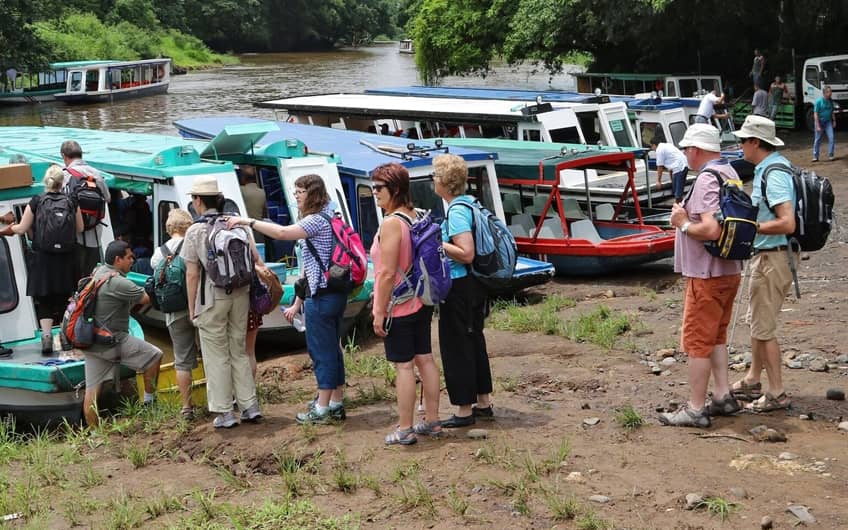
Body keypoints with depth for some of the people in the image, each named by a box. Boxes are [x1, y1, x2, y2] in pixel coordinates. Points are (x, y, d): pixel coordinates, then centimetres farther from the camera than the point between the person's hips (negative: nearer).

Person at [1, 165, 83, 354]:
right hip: (65, 259, 2)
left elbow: (22, 228, -3)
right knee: (64, 299, 12)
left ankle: (46, 335, -9)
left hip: (42, 258, -1)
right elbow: (80, 228, 5)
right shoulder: (71, 202, -1)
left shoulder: (36, 202, -6)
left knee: (44, 301, 4)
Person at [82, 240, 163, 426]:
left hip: (91, 341, 9)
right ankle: (149, 401, 9)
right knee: (154, 355, 2)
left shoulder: (98, 272, 10)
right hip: (112, 340, -9)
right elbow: (147, 298, -15)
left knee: (91, 390, 8)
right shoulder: (118, 283, -18)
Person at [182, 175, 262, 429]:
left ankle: (223, 412, 6)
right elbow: (255, 261, 7)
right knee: (239, 351, 16)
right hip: (240, 294, 5)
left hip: (212, 297, -4)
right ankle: (249, 405, 15)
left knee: (217, 356, 4)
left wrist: (192, 308, 0)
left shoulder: (196, 231, -7)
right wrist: (252, 294, 16)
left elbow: (192, 274, -7)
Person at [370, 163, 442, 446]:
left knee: (404, 366, -2)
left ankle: (405, 430, 4)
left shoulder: (391, 223, -19)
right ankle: (432, 421, 23)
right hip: (422, 303, 8)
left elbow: (388, 273, -21)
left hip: (398, 306, -8)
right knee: (425, 359, 14)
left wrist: (379, 312, -16)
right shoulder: (417, 218, 6)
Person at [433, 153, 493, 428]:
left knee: (455, 347, -1)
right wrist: (439, 238, 16)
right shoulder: (469, 204, 10)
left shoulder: (456, 212, -19)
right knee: (474, 341, 18)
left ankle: (464, 410, 6)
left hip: (459, 287, -10)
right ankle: (483, 403, 29)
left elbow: (466, 253, -25)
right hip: (474, 285, 10)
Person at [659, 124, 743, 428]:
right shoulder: (730, 173, 11)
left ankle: (695, 410, 2)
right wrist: (688, 214, 8)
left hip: (707, 275, -10)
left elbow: (711, 230, -31)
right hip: (730, 270, 10)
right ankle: (723, 396, 23)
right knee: (716, 336, 20)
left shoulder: (708, 180, -20)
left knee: (697, 341, -3)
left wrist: (683, 223, -14)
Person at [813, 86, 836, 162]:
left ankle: (830, 155, 0)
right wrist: (818, 126, -19)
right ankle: (815, 156, 13)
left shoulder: (830, 101, 2)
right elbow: (816, 114, -16)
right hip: (820, 122, -4)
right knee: (818, 139, 5)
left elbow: (832, 112, 14)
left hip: (828, 122, 4)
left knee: (831, 138, -7)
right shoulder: (819, 101, -15)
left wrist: (834, 121, 12)